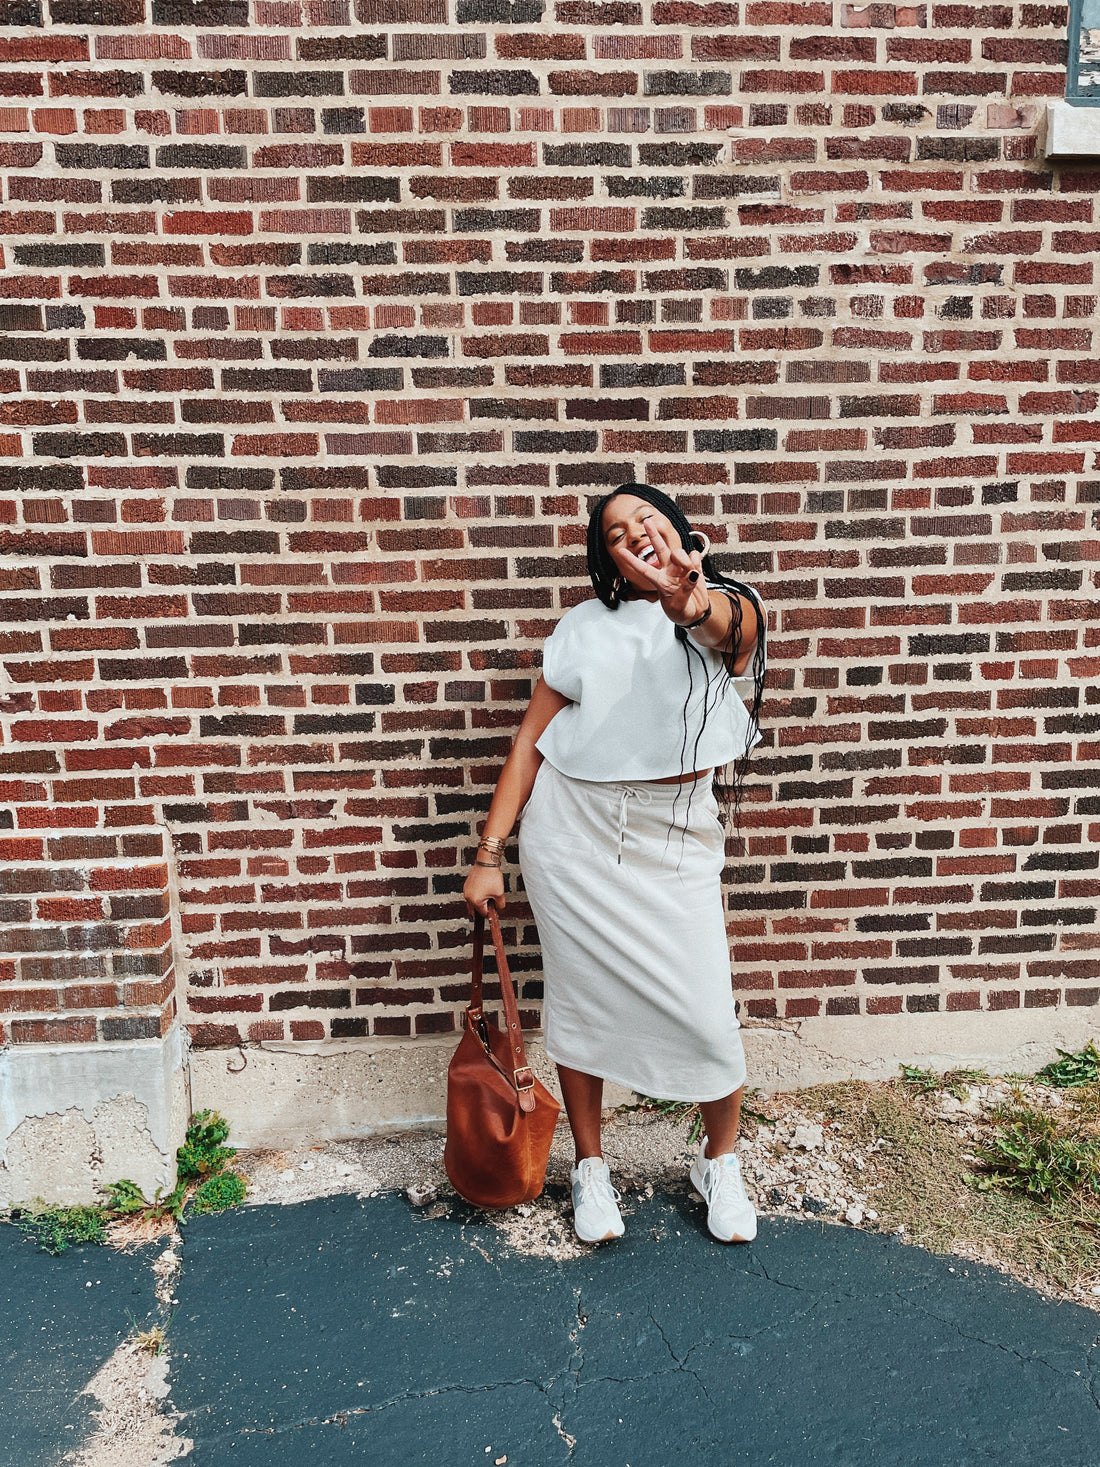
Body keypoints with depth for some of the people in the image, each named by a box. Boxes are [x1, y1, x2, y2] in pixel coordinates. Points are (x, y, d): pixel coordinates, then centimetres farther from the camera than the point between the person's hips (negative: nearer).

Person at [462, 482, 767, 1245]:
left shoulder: (729, 611, -1)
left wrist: (690, 605, -54)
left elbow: (725, 628, -29)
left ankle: (721, 1164, 30)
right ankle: (591, 1168, 32)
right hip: (574, 832, 1)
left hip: (675, 839, -1)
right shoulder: (586, 627, 2)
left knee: (707, 1011, 1)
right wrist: (489, 855, -2)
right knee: (581, 1003, 9)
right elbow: (530, 744, 3)